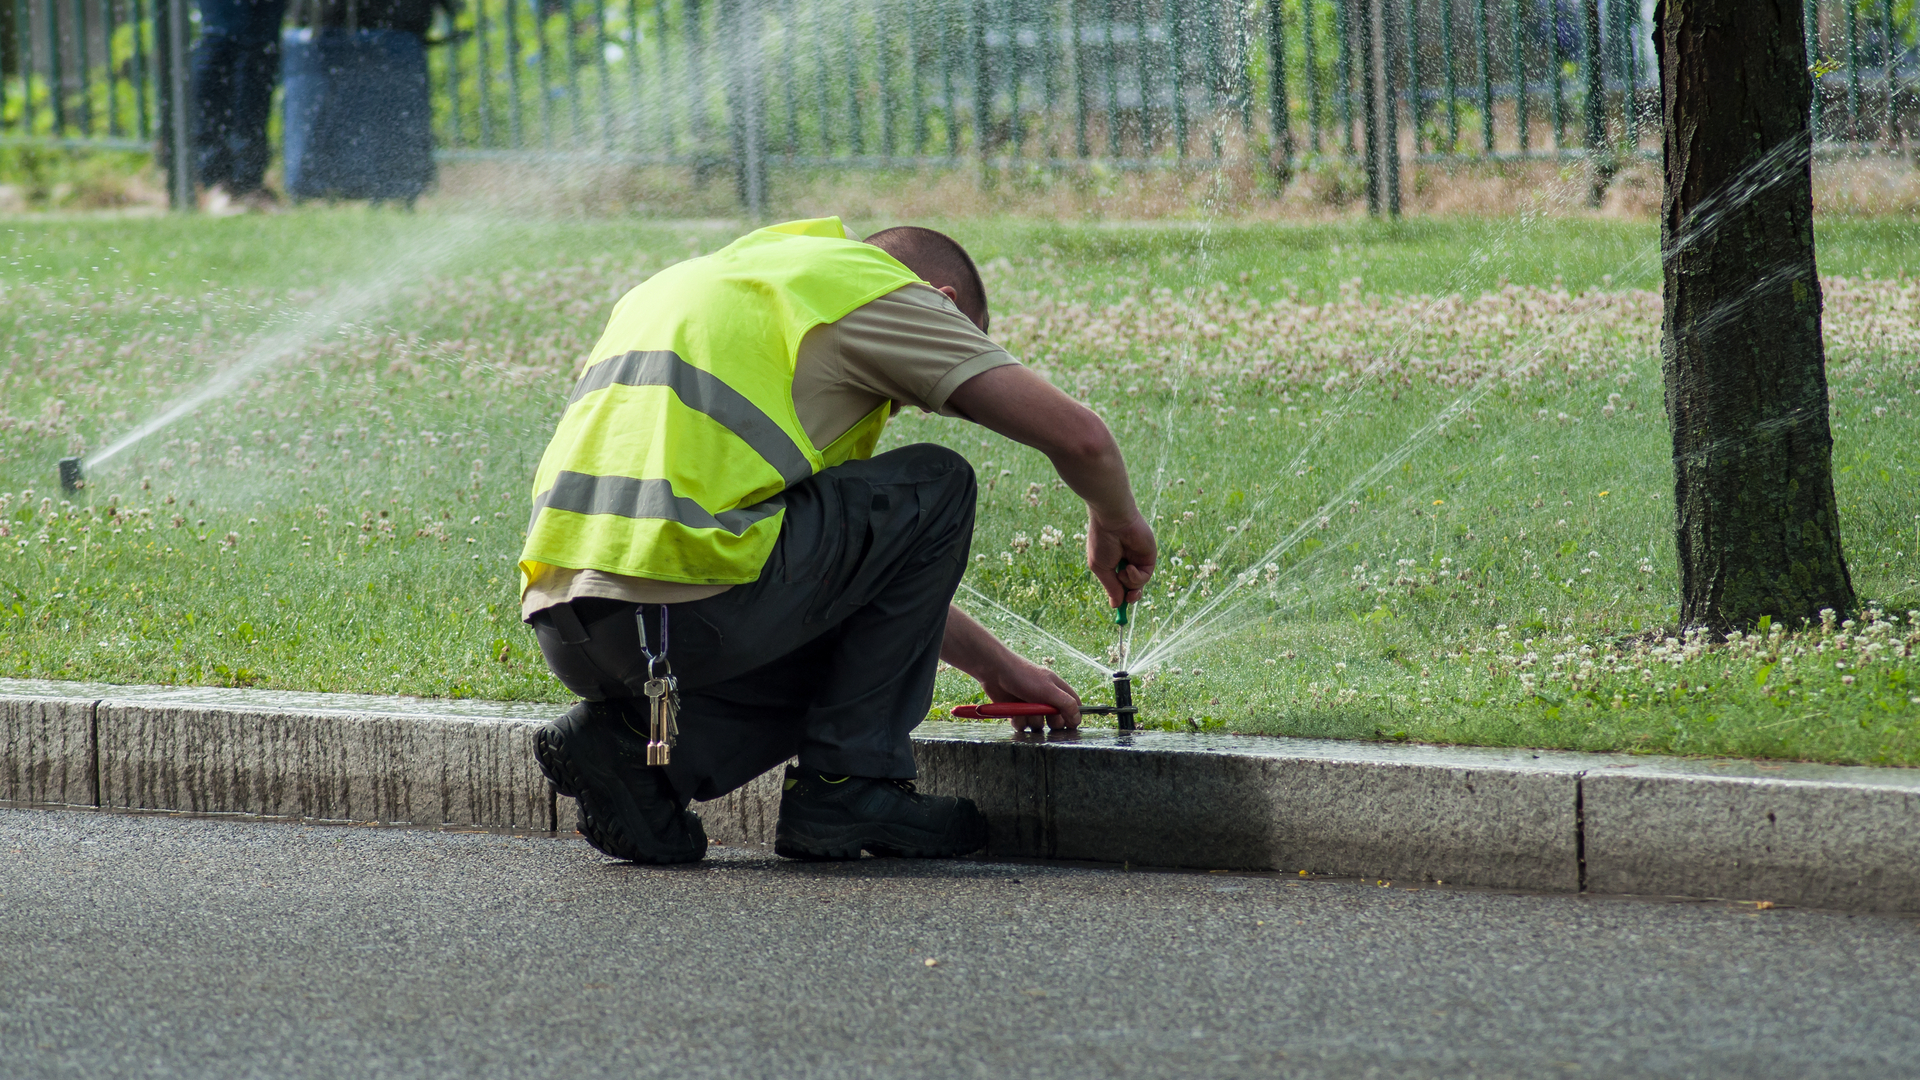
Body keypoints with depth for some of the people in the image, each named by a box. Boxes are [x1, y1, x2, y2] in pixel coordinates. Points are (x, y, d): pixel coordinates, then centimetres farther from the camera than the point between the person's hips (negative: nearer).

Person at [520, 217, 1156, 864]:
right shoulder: (878, 288, 9)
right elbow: (1077, 435, 5)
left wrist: (995, 665, 42)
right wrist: (1115, 523, 27)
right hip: (689, 607, -8)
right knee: (936, 489, 14)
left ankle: (632, 743, 9)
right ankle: (847, 783, 11)